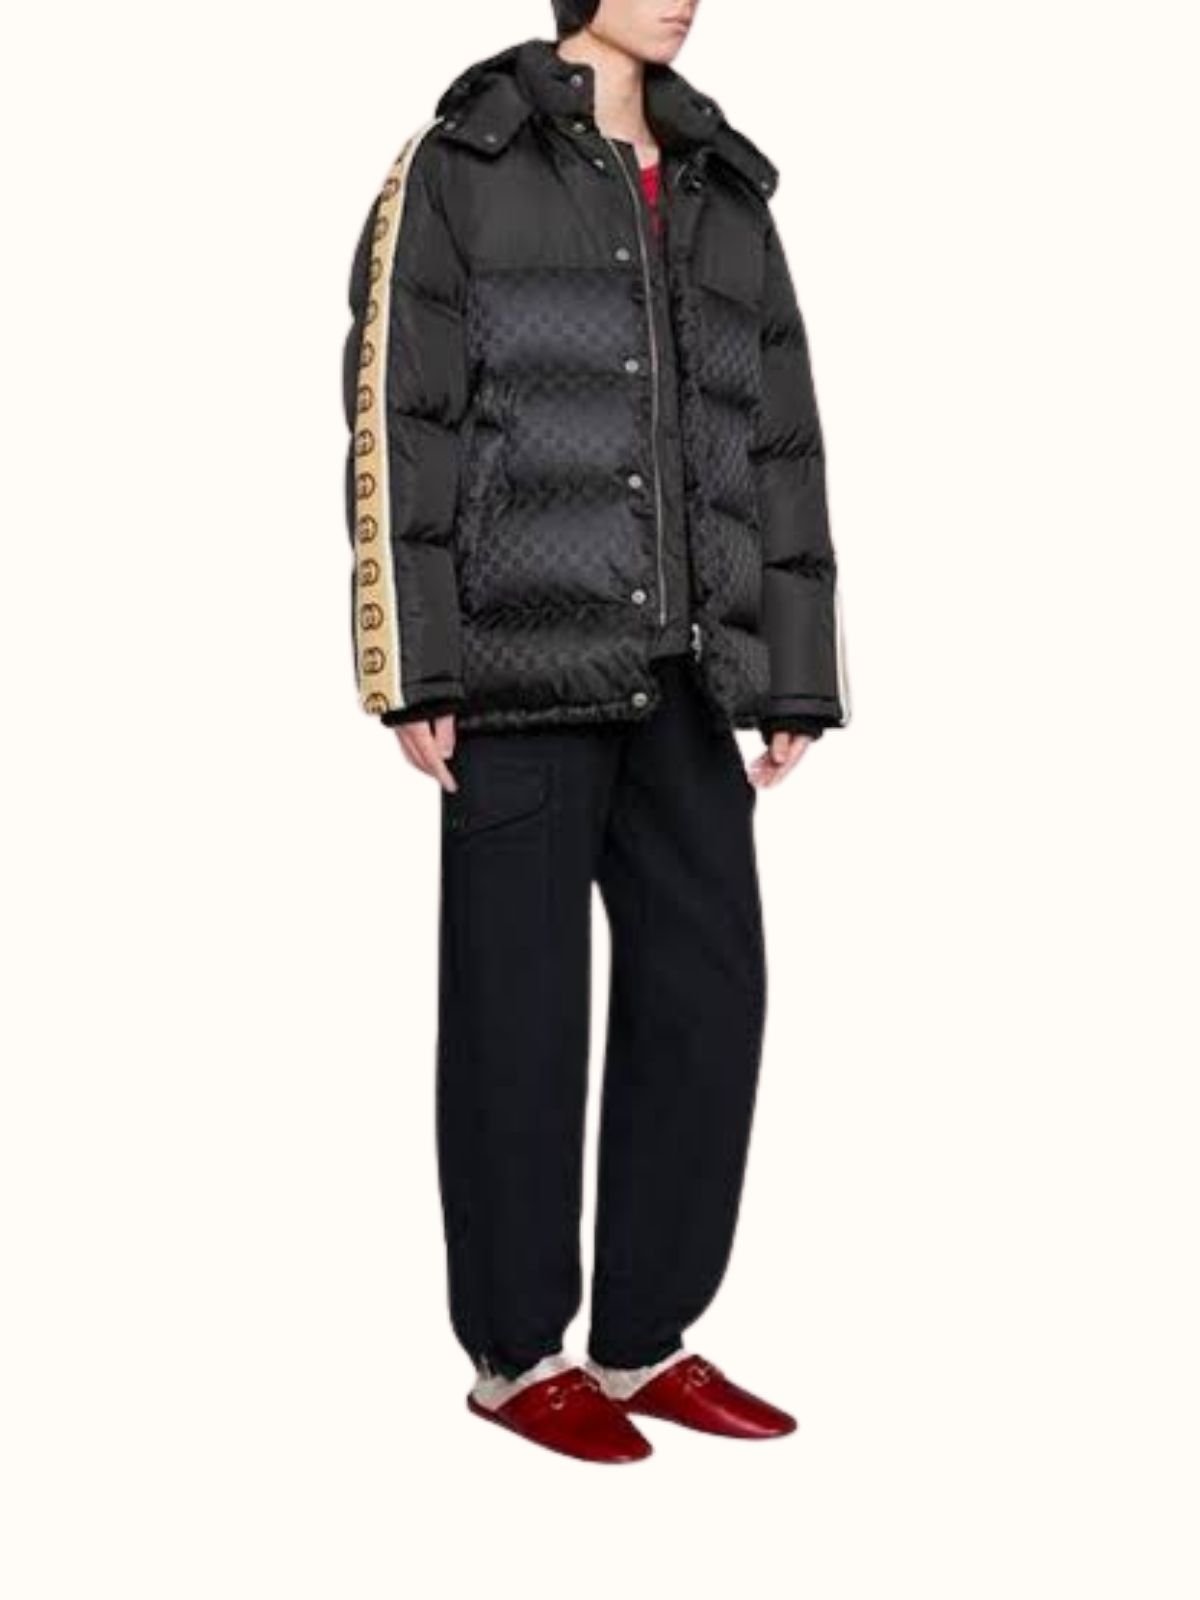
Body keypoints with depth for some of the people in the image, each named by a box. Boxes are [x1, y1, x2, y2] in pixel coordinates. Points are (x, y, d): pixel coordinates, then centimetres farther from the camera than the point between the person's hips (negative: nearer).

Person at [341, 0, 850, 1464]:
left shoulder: (722, 196, 16)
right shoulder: (459, 166, 1)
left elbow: (778, 446, 15)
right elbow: (395, 421, -6)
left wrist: (792, 681, 9)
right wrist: (412, 671, -13)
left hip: (675, 668, 6)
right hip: (522, 653, -5)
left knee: (708, 990, 4)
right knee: (521, 1009, 0)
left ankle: (645, 1340, 18)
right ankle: (515, 1353, 15)